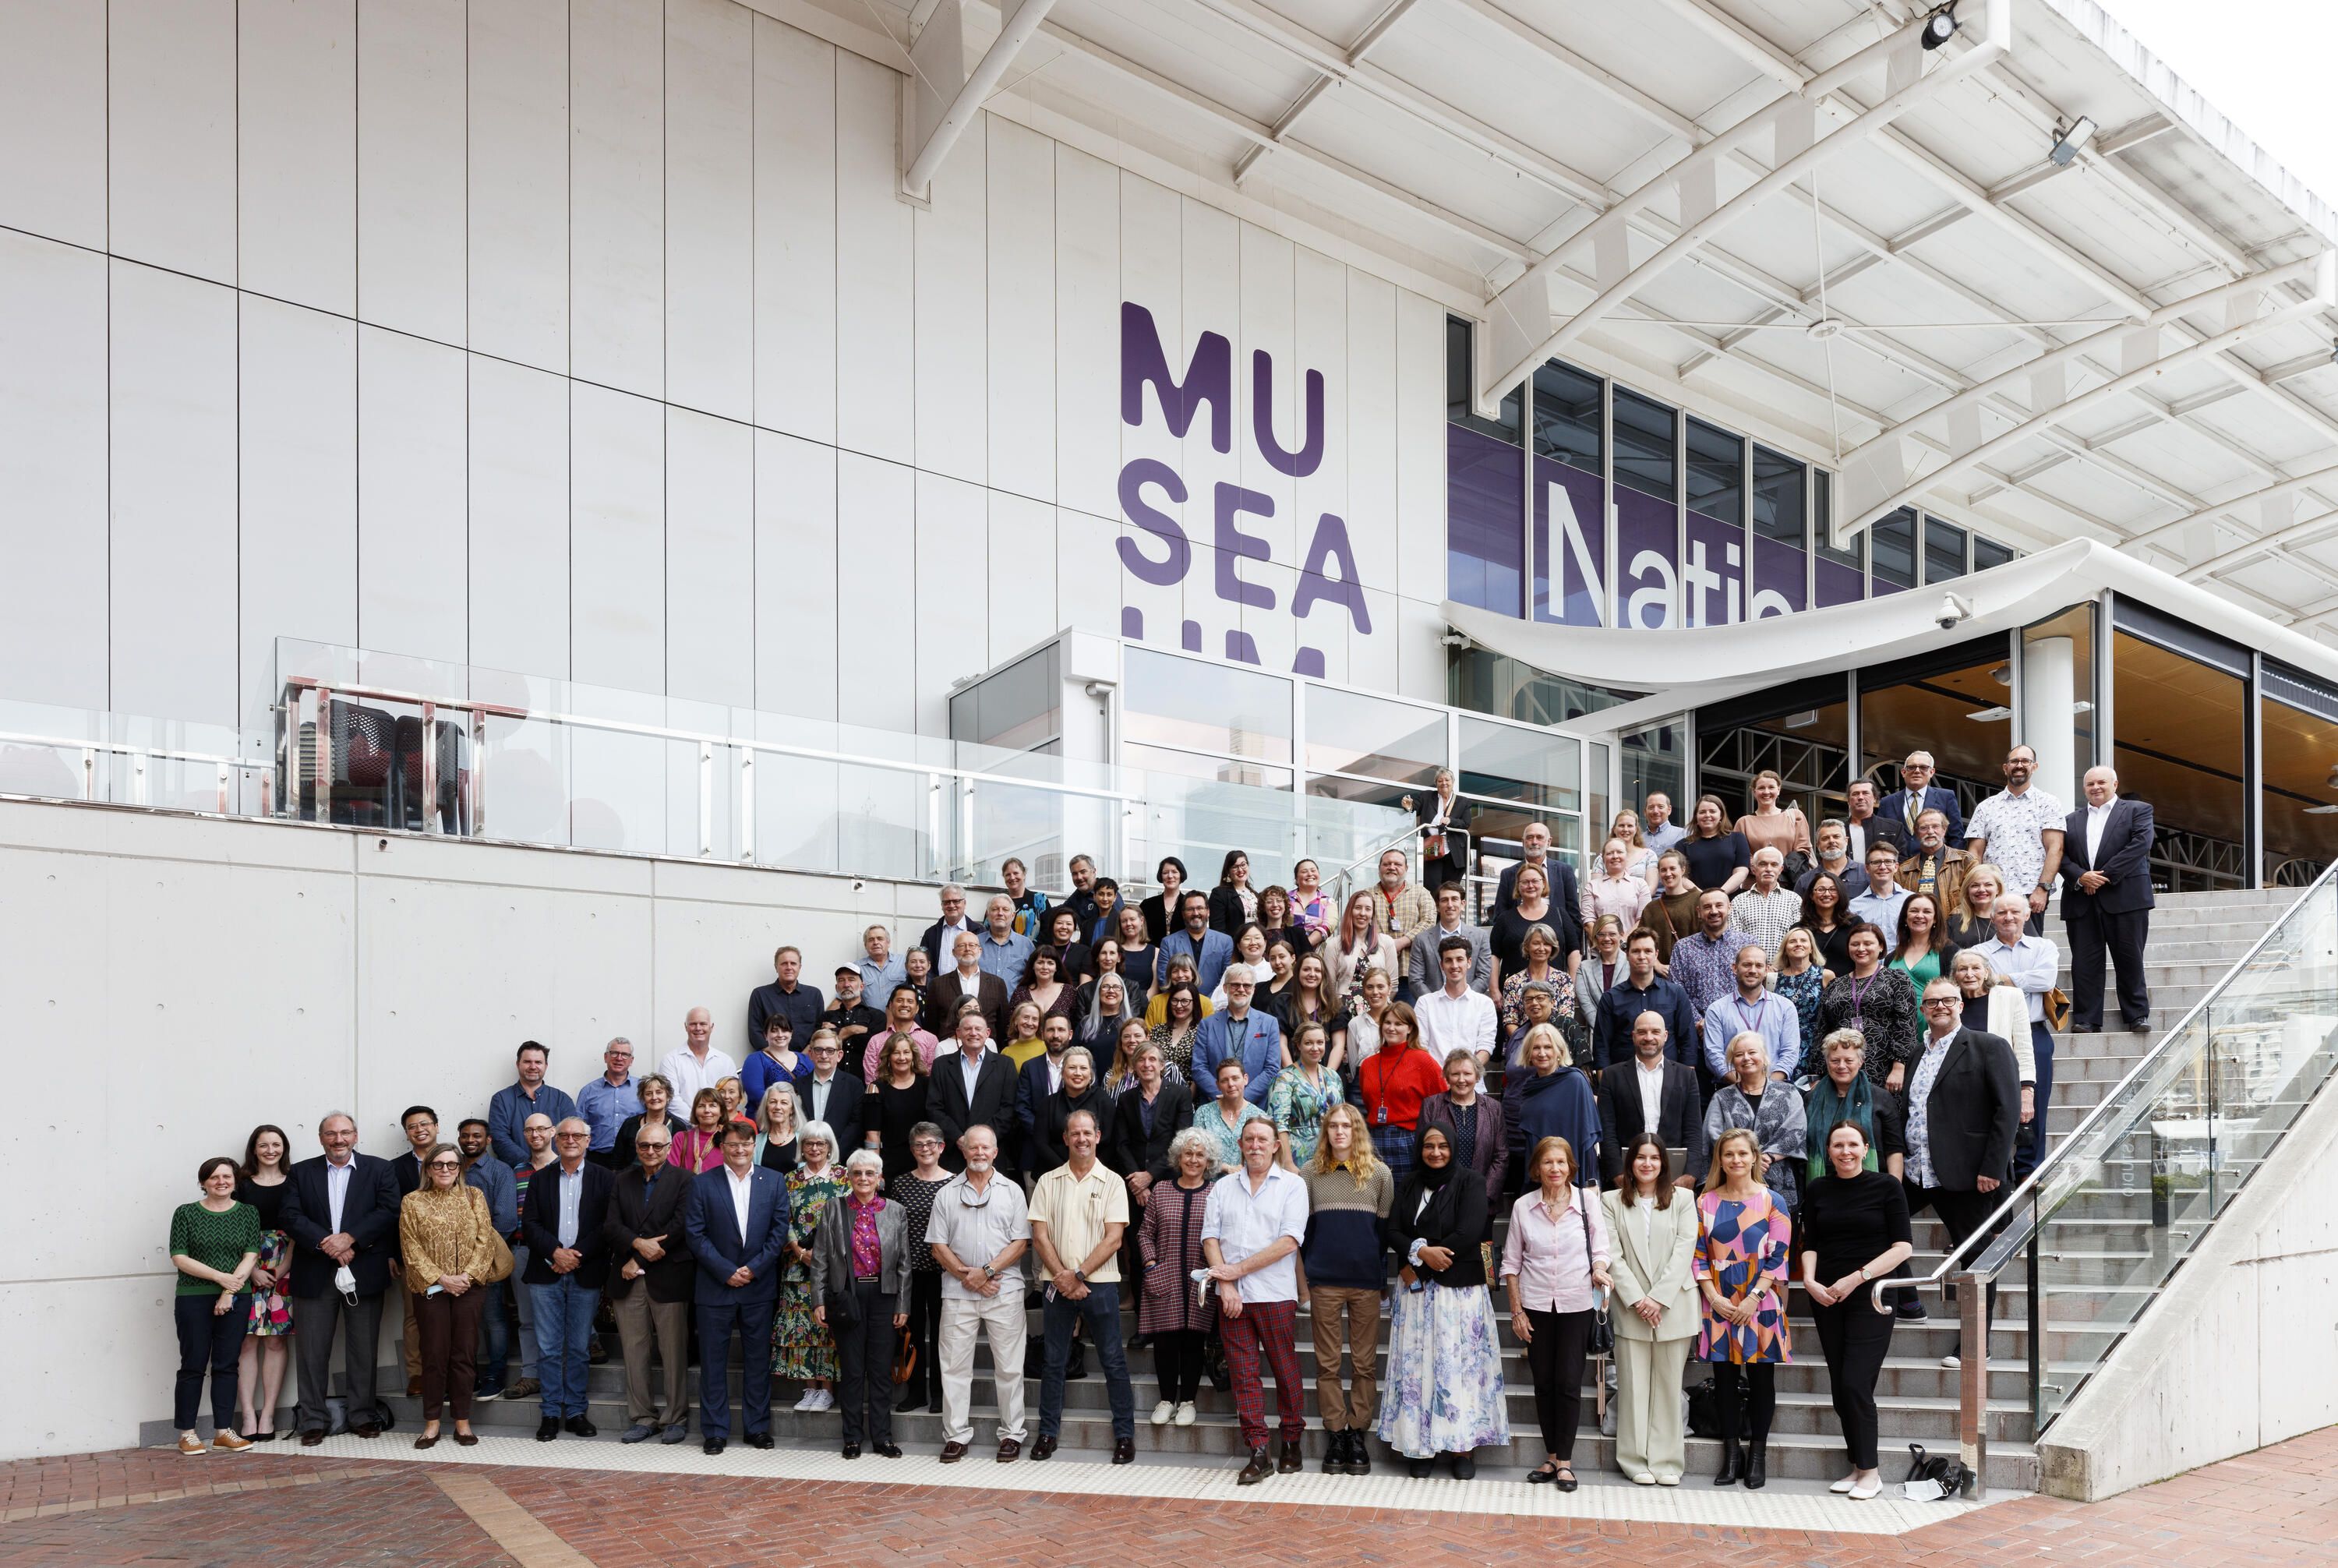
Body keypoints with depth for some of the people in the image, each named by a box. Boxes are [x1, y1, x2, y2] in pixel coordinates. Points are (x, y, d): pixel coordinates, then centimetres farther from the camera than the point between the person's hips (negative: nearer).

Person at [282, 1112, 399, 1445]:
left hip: (364, 1274, -1)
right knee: (312, 1351, 2)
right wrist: (328, 1245, -15)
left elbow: (389, 1212, -5)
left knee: (363, 1351, 5)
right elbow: (292, 1218, -2)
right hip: (314, 1276, 1)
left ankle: (363, 1416, 14)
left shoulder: (379, 1170, 6)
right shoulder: (301, 1172, 9)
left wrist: (349, 1239, -16)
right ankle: (312, 1422, 10)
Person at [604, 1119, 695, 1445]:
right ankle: (642, 1418, 16)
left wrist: (639, 1260, -10)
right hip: (628, 1281, 4)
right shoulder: (623, 1180, 13)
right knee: (634, 1350, 7)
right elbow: (611, 1225, 3)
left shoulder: (684, 1180, -1)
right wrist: (638, 1244, -16)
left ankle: (675, 1418, 10)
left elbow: (679, 1227, -10)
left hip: (667, 1279, -4)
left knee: (673, 1351, 0)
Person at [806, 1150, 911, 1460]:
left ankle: (882, 1436, 13)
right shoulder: (833, 1210, 3)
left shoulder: (894, 1211, 4)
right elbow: (820, 1259, 2)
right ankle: (852, 1437, 14)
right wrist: (819, 1301, -4)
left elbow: (904, 1263, 5)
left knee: (882, 1368, 4)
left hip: (883, 1295, 1)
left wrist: (903, 1305, 1)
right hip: (846, 1295, -1)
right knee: (852, 1369, 5)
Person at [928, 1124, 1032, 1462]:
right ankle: (956, 1435, 12)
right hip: (958, 1292, 1)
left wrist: (987, 1271, -12)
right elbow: (938, 1246, 5)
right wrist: (966, 1275, -9)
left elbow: (1020, 1243, -1)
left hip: (1004, 1291, -1)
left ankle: (1011, 1435, 10)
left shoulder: (1011, 1191, 6)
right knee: (954, 1365, 3)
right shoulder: (946, 1194, 9)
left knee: (1009, 1366, 2)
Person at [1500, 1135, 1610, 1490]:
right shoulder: (1523, 1206, 2)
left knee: (1569, 1383, -2)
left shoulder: (1587, 1201, -1)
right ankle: (1551, 1456, 19)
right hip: (1535, 1304, 1)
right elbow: (1511, 1262, 6)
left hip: (1576, 1304, -1)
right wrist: (1516, 1310, 3)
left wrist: (1599, 1270, -19)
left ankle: (1565, 1460, 9)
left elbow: (1601, 1248, 3)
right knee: (1544, 1383, 7)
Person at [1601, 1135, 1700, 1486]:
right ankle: (1637, 1461, 8)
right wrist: (1637, 1300, -11)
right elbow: (1613, 1254, -1)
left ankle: (1666, 1461, 11)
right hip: (1631, 1306, 0)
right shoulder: (1611, 1201, 5)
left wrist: (1659, 1298, -11)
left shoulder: (1682, 1199, 5)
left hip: (1673, 1306, 0)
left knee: (1669, 1384, 4)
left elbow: (1684, 1250, -3)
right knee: (1633, 1384, 1)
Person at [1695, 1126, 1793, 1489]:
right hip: (1719, 1306, 2)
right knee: (1725, 1377, 6)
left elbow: (1779, 1255, -5)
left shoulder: (1771, 1201, -1)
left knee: (1761, 1377, 3)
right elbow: (1699, 1255, 4)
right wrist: (1715, 1298, -7)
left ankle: (1758, 1455, 14)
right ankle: (1731, 1454, 15)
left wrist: (1753, 1299, -12)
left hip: (1760, 1305, -2)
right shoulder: (1706, 1202, 5)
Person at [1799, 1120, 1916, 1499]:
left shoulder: (1886, 1187, -3)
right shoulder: (1818, 1190, 8)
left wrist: (1856, 1278, -13)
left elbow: (1903, 1247, -6)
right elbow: (1810, 1244, 11)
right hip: (1826, 1298, 4)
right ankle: (1858, 1466, 16)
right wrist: (1810, 1281, -8)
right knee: (1840, 1387, 6)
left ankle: (1869, 1471, 0)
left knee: (1855, 1383, -11)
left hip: (1870, 1297, -4)